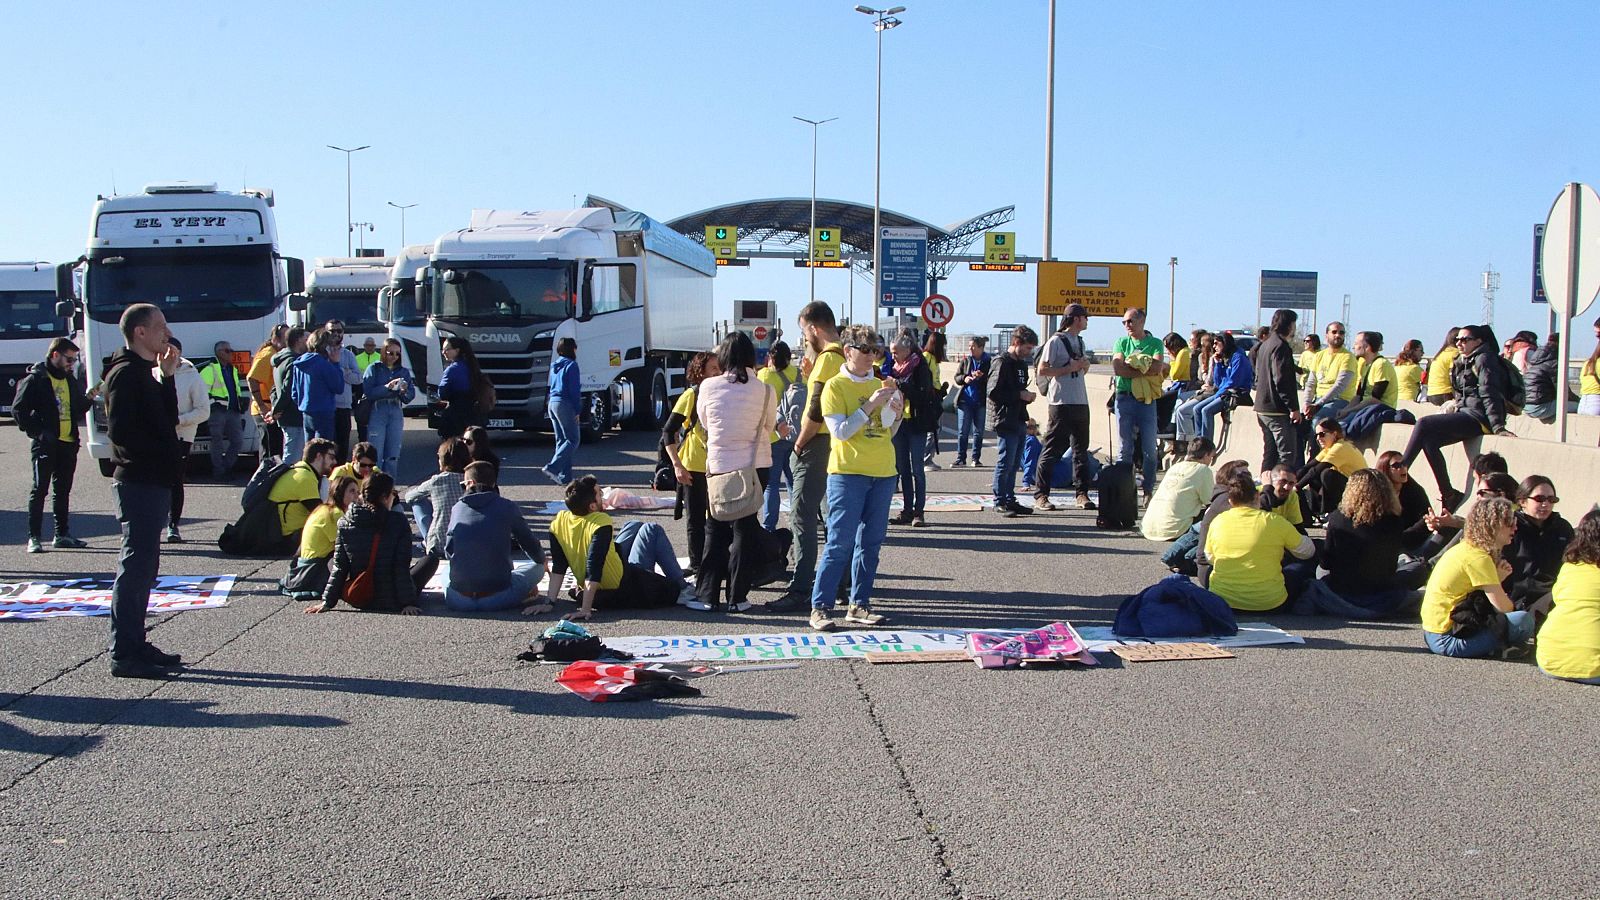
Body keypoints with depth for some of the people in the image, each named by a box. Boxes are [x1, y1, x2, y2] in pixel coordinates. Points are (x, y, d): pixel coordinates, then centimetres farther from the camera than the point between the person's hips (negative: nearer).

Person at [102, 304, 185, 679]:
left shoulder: (144, 373, 19)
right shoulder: (125, 374, -13)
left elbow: (166, 420, 16)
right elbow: (121, 431, -22)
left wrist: (167, 377, 10)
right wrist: (162, 454, -15)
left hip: (152, 482, 10)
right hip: (139, 482, -10)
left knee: (143, 566, 14)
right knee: (136, 566, -8)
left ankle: (135, 645, 23)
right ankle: (125, 654, -5)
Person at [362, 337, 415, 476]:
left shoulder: (403, 371, 13)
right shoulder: (373, 368, 2)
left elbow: (410, 396, 7)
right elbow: (368, 392, -9)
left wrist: (404, 391, -14)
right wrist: (387, 387, -19)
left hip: (396, 414, 4)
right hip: (377, 413, -4)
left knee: (393, 455, 6)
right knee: (376, 455, -7)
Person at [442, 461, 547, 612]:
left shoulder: (457, 508, 4)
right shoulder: (506, 507, -1)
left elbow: (448, 551, 12)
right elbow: (529, 542, 11)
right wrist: (542, 561, 33)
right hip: (497, 599, -2)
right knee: (536, 567, 23)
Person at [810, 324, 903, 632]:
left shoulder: (881, 385, 14)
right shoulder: (835, 386, -3)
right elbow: (840, 431, -13)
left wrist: (897, 413, -1)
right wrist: (870, 405, -17)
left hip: (883, 473, 6)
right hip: (847, 471, -6)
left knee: (871, 543, 7)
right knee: (840, 543, -8)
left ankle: (859, 605, 14)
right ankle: (820, 607, -3)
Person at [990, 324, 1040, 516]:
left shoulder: (1022, 364, 18)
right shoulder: (1002, 363, -11)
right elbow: (993, 392, -18)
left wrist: (1026, 396, 6)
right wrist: (1020, 395, -16)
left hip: (1018, 421, 9)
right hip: (1005, 421, -9)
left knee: (1014, 464, 11)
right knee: (1005, 463, -7)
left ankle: (1010, 500, 17)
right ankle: (1000, 502, -1)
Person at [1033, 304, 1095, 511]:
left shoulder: (1080, 341, 17)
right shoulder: (1056, 341, -7)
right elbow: (1042, 370, -12)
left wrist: (1084, 365, 3)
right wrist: (1069, 368, -16)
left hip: (1081, 402, 8)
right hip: (1061, 403, -8)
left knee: (1081, 450, 9)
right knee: (1052, 451, -6)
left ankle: (1082, 494, 15)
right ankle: (1040, 495, -2)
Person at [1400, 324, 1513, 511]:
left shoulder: (1484, 359, -4)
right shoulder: (1463, 362, 23)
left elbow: (1490, 394, -15)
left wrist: (1497, 426, -22)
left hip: (1478, 418, -8)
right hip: (1466, 415, 8)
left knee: (1424, 423, -22)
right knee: (1429, 441, -16)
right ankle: (1448, 494, -16)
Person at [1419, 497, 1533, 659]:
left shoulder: (1465, 548, 13)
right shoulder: (1478, 557, -16)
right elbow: (1502, 606, -16)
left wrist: (1497, 577, 0)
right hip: (1447, 639, -10)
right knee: (1524, 621, -19)